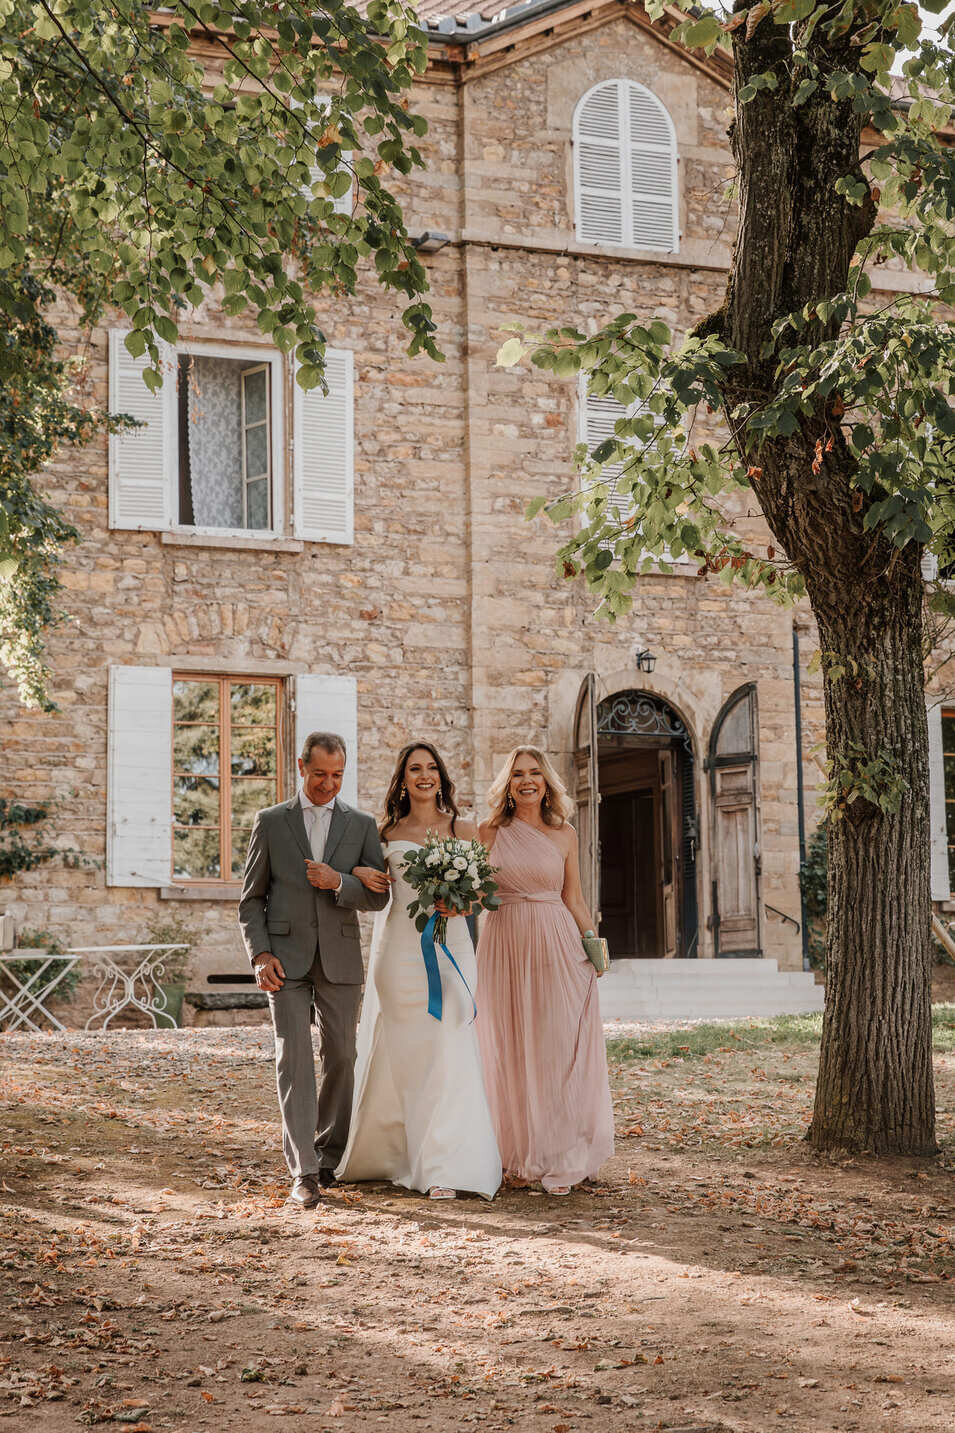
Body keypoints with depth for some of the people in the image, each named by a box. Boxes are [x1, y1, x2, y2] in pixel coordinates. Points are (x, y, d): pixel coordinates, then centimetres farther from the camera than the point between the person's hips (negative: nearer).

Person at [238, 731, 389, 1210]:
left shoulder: (362, 825, 7)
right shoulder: (271, 823, 5)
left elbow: (379, 896, 3)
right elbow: (251, 899, 6)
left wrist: (338, 882, -15)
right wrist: (260, 954, -8)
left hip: (340, 959, 2)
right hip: (287, 958, -2)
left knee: (341, 1057, 6)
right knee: (294, 1058, -10)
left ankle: (329, 1153, 24)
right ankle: (303, 1174, -13)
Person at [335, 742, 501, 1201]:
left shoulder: (463, 830, 5)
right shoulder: (388, 833, 10)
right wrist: (358, 872, -3)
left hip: (448, 947, -2)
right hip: (398, 951, 2)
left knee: (446, 1053, -8)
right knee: (392, 1055, 8)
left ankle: (443, 1167, -6)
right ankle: (380, 1154, 26)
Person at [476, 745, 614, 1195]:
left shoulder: (564, 834, 8)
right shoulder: (491, 832, 6)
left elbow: (573, 898, 11)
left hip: (556, 947, 0)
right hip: (506, 945, 0)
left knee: (559, 1051, -2)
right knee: (512, 1053, 2)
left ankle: (558, 1160, 6)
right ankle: (521, 1156, 13)